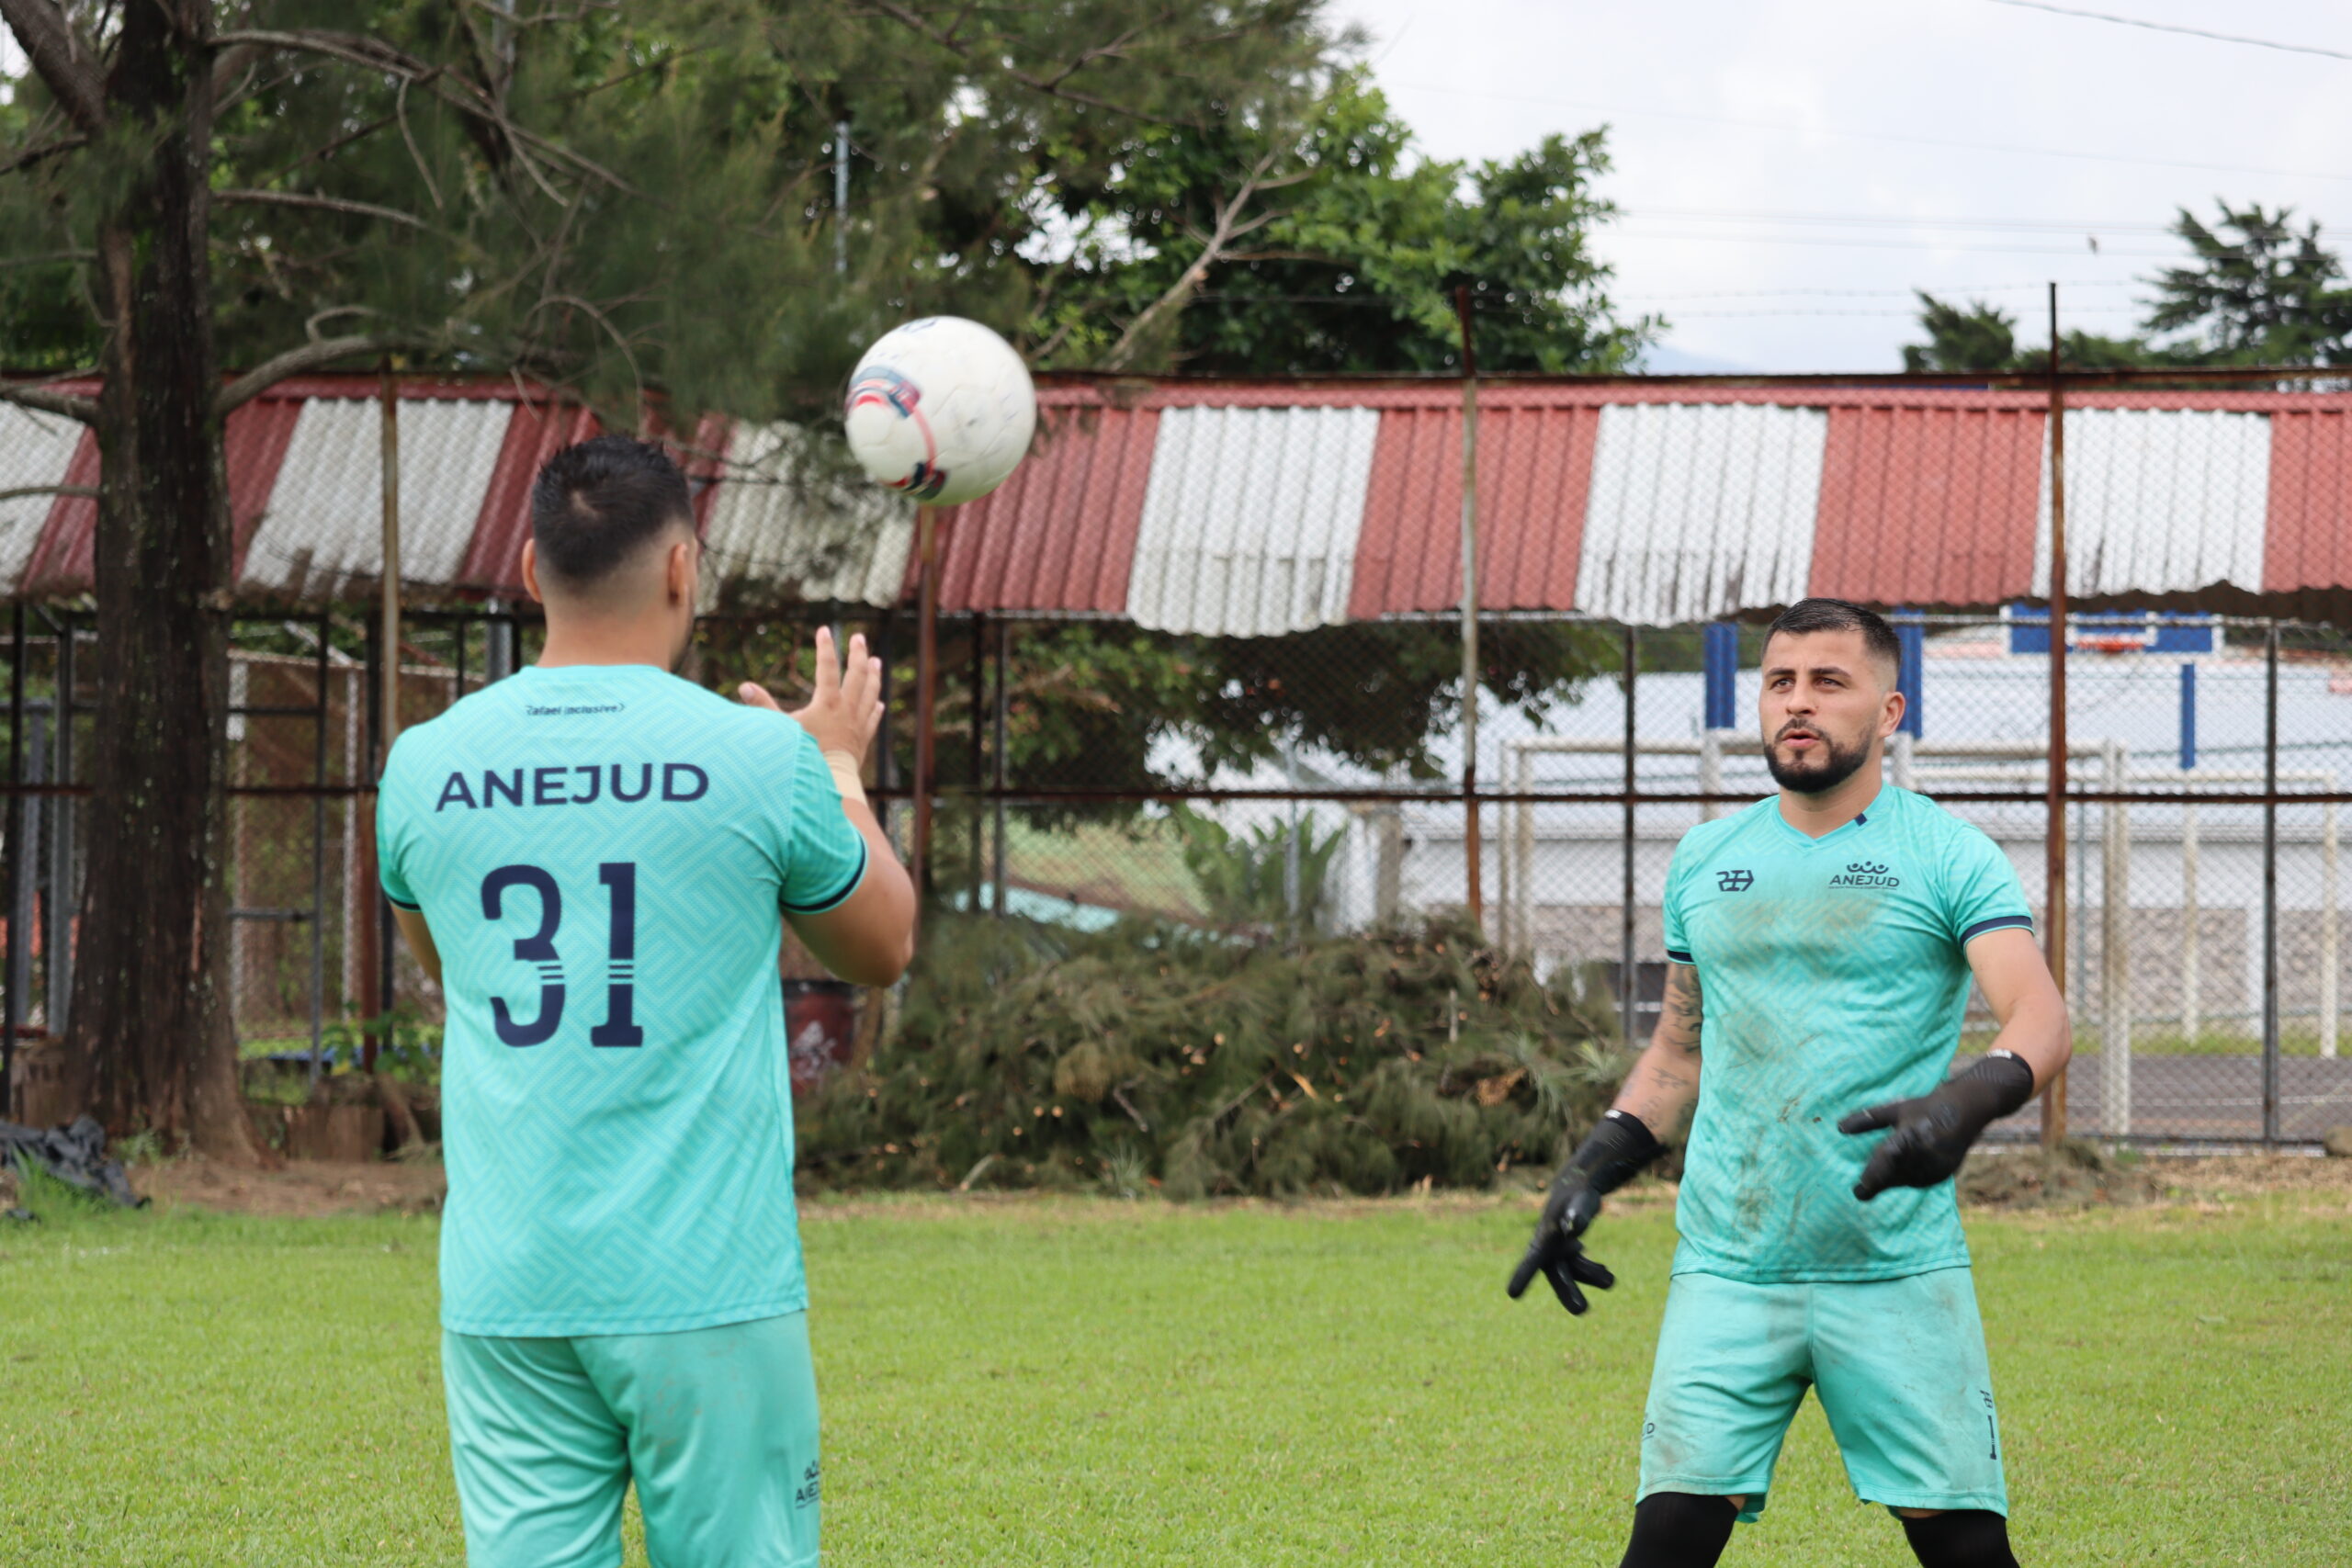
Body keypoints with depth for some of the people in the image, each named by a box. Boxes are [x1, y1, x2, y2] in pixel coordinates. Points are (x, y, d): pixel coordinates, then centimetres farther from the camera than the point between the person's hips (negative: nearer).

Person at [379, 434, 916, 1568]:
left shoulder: (424, 768, 4)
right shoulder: (762, 761, -6)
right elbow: (880, 948, 12)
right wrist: (840, 769, 28)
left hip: (504, 1291, 3)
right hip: (707, 1282, -3)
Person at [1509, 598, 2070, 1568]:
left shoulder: (1948, 856, 1)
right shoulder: (1705, 861, 14)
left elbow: (2040, 1016, -12)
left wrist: (1967, 1103, -31)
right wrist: (1590, 1175, 16)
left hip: (1899, 1272, -3)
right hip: (1728, 1268, 3)